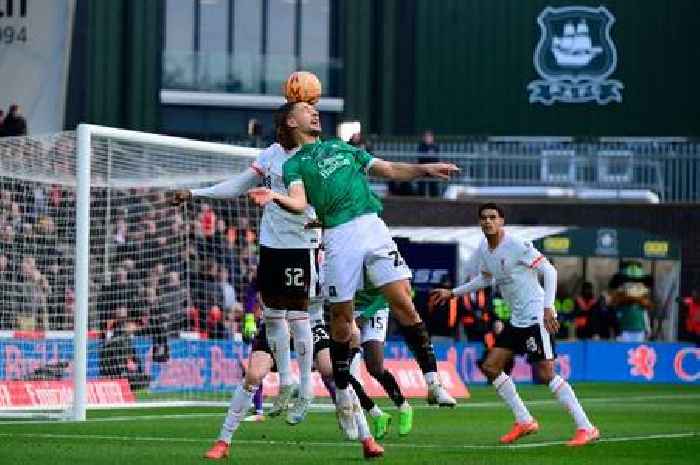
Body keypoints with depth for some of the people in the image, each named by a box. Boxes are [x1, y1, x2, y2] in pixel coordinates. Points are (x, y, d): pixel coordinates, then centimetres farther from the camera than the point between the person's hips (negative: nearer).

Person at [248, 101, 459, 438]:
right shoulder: (294, 164, 11)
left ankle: (433, 382, -7)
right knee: (341, 317, 0)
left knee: (403, 302, -8)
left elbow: (388, 170, 29)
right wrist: (276, 197, -27)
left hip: (372, 226, 3)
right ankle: (342, 394, 14)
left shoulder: (342, 147, 27)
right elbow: (299, 203, -7)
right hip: (338, 237, -3)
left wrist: (425, 169, 17)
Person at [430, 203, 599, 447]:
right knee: (490, 367, 7)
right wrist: (452, 293, 26)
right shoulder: (483, 249, 9)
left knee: (545, 373, -15)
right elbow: (485, 279, 28)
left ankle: (586, 428, -11)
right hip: (516, 320, 9)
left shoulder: (517, 245, -16)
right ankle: (524, 421, 15)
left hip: (536, 316, -9)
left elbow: (549, 271, -16)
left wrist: (548, 307, -24)